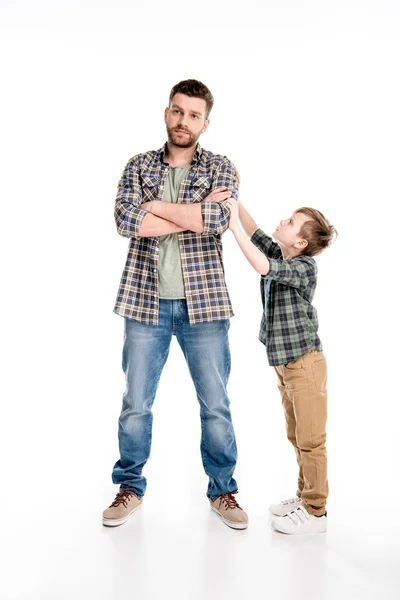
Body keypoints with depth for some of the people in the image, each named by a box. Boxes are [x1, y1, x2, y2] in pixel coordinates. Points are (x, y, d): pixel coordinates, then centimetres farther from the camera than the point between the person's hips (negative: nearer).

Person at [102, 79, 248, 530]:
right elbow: (126, 221, -10)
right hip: (146, 302, 1)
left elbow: (218, 219, -16)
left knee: (215, 404, 7)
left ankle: (222, 489, 26)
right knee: (135, 403, 9)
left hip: (204, 304, 0)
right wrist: (196, 213, -12)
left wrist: (154, 205, -10)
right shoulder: (138, 166, 8)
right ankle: (130, 486, 28)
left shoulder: (221, 169, 5)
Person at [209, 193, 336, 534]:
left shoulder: (304, 267, -18)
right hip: (284, 364, 9)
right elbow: (255, 231, 7)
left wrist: (233, 224, -29)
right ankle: (305, 497, 32)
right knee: (297, 437, 18)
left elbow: (262, 266, -32)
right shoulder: (280, 256, 5)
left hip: (305, 363, -9)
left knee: (310, 439, 1)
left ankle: (316, 512, 14)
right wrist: (232, 197, -2)